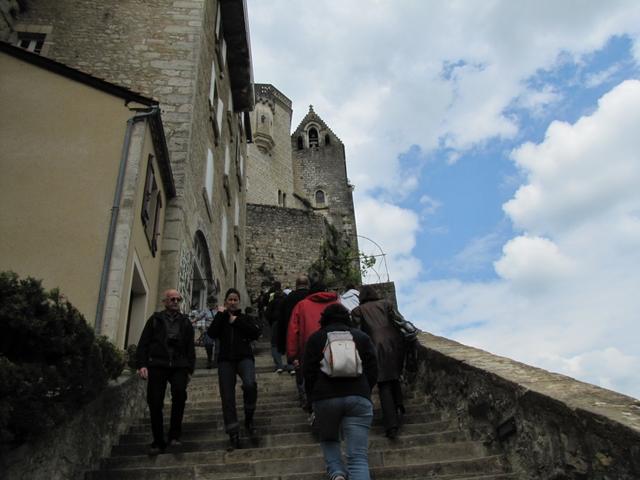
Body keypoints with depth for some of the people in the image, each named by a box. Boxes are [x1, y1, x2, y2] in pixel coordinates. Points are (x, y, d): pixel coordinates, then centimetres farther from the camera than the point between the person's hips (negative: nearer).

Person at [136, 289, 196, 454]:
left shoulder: (185, 322, 17)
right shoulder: (155, 319, 13)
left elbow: (190, 348, 16)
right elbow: (143, 343, 7)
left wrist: (190, 369, 8)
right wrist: (142, 364, -6)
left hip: (178, 366, 0)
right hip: (157, 366, 0)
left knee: (180, 393, -25)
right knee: (155, 403, -3)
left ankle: (174, 435, -12)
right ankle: (158, 442, 12)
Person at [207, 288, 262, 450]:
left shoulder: (246, 318, 14)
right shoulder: (220, 319, 16)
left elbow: (256, 332, -6)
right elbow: (212, 333, -5)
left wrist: (237, 321, -5)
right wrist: (220, 314, -3)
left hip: (244, 357, -1)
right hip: (225, 360, 2)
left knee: (250, 384, -29)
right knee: (227, 397, -4)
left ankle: (249, 418, -6)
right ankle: (234, 436, 4)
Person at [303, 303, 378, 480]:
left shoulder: (315, 338, 10)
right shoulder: (362, 337, 14)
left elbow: (308, 372, 4)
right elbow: (373, 370, 10)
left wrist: (312, 398, 16)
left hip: (325, 397, 0)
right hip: (358, 398, 0)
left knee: (328, 440, 26)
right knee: (358, 457, -1)